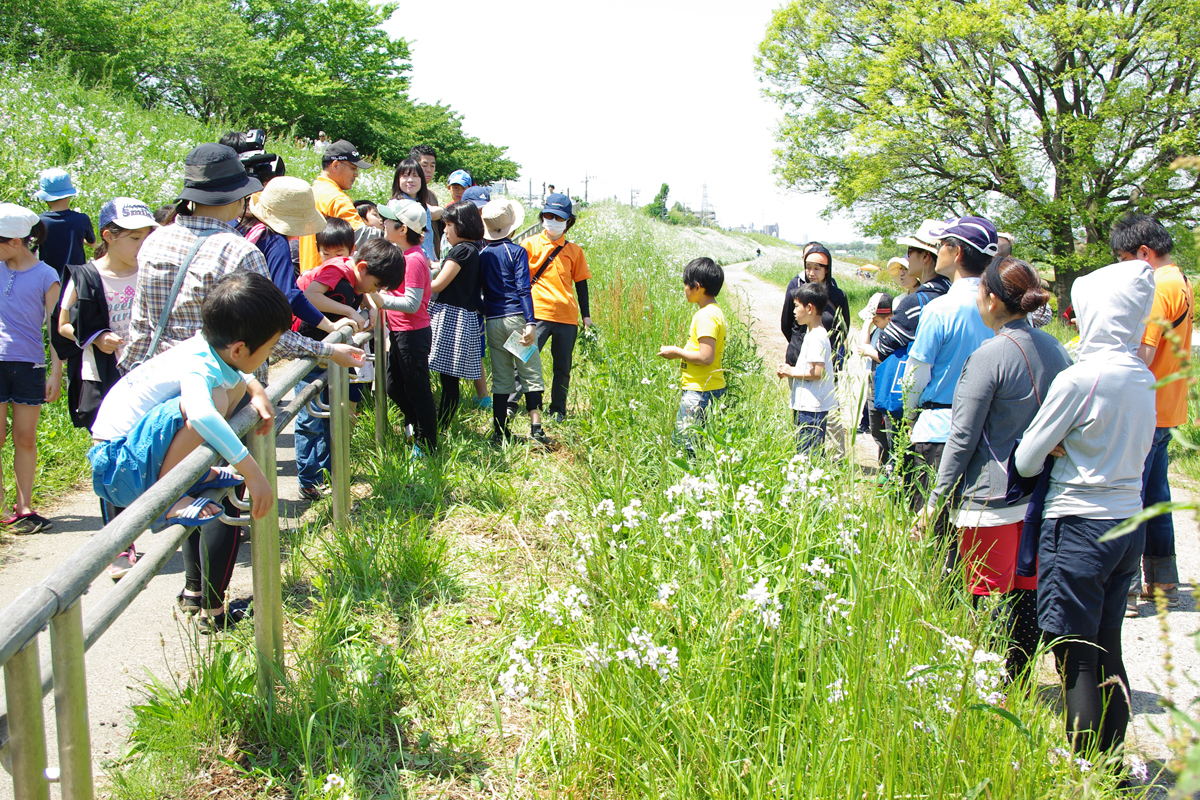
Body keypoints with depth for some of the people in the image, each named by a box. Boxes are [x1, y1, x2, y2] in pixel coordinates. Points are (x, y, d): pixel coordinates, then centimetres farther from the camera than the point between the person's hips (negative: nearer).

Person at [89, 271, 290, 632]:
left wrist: (255, 390, 5)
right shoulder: (199, 368, -25)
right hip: (120, 470, -10)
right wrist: (251, 469, -44)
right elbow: (201, 414, -47)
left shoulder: (212, 349, 0)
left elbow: (236, 371, 24)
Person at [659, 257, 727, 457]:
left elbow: (706, 357, -24)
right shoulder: (712, 311, 14)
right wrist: (680, 352, 13)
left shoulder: (706, 315, -17)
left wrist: (677, 352, -12)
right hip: (706, 388, 10)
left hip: (700, 392, -10)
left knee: (686, 442, -7)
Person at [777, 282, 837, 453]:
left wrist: (792, 372, -10)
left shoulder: (815, 336, -17)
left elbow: (818, 372, -22)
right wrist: (790, 370, 8)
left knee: (807, 455, -8)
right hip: (807, 405, 10)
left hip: (811, 408, -10)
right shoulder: (814, 333, 15)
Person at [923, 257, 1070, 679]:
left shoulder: (989, 356, -16)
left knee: (988, 599, 2)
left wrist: (936, 499, -5)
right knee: (1026, 595, 15)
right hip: (1040, 495, 7)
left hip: (991, 498, -7)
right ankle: (1018, 684, 26)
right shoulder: (1057, 350, 5)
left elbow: (963, 437, -13)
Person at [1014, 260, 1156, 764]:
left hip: (1079, 527, -7)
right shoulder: (1144, 380, 5)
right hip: (1129, 523, 7)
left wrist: (1053, 449, 11)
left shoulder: (1078, 379, -16)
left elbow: (1026, 461, -10)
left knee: (1077, 661, 0)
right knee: (1108, 654, 16)